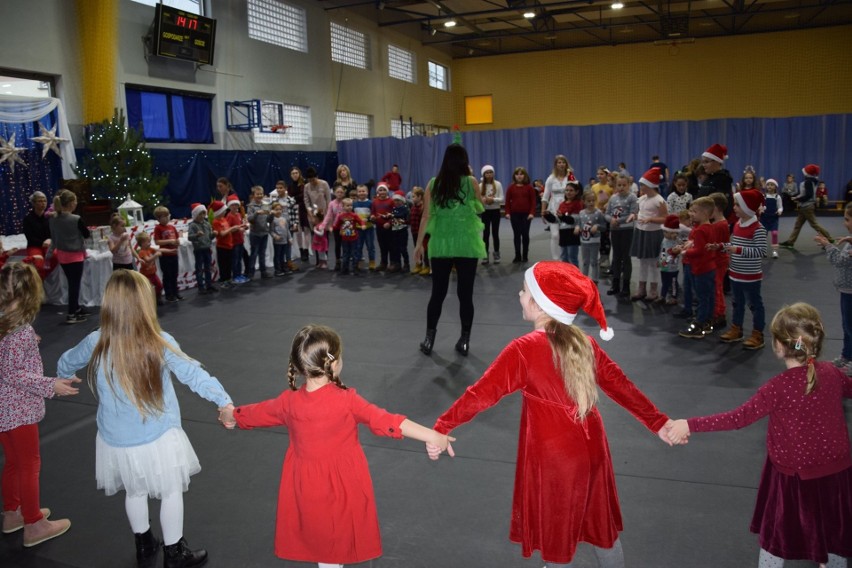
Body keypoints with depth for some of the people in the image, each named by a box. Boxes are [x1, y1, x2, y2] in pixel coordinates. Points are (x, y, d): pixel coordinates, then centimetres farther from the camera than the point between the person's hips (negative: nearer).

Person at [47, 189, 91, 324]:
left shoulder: (53, 219, -2)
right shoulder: (76, 219, -21)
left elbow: (53, 238, 6)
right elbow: (87, 235, -7)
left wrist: (49, 254, 17)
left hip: (62, 255, 7)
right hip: (75, 256, -7)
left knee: (72, 283, 19)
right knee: (75, 284, 2)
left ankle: (76, 308, 32)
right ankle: (71, 314, 5)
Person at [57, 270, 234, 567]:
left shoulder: (95, 343, -12)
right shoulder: (160, 343, -22)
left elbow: (65, 365, 8)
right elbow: (194, 375, -22)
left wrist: (65, 379, 29)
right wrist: (224, 401, -17)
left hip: (116, 440, 4)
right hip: (158, 439, -3)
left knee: (135, 491, 25)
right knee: (171, 492, 16)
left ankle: (144, 543, 43)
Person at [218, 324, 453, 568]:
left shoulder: (289, 402, -11)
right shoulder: (346, 401, -24)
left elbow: (258, 412, 7)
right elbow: (386, 421, -29)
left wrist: (230, 415, 29)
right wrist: (432, 436, -29)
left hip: (306, 484, 3)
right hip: (341, 483, -3)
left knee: (320, 533, 23)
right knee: (334, 543, 18)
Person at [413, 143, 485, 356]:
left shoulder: (433, 183, 2)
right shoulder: (471, 182, -2)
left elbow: (426, 215, 2)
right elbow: (480, 207, 15)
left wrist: (419, 244, 9)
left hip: (440, 244, 2)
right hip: (466, 244, -1)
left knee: (438, 293, 10)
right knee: (465, 294, 5)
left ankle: (429, 339, 14)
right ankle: (464, 340, 11)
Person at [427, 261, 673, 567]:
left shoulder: (525, 349, -19)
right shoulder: (584, 343, -1)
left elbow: (483, 393, -17)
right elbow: (620, 385, 4)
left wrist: (442, 427, -10)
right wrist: (658, 423, 14)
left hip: (553, 457, -5)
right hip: (591, 450, 5)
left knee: (556, 531, 19)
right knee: (601, 525, 24)